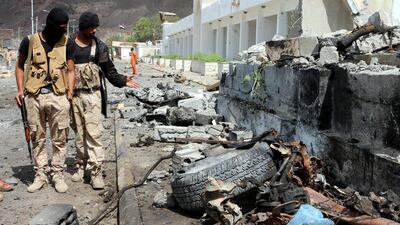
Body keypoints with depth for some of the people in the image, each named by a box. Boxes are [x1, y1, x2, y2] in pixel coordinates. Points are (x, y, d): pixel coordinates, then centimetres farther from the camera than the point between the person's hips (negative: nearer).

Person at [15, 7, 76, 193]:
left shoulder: (67, 43, 4)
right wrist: (20, 90, 3)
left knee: (59, 138, 4)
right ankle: (40, 175, 20)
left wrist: (70, 91, -5)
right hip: (34, 96, 1)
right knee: (37, 138, 9)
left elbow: (70, 70, 7)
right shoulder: (30, 41, 3)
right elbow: (20, 66, 13)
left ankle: (58, 175, 15)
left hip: (58, 96, 0)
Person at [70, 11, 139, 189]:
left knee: (94, 133, -8)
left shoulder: (99, 46, 5)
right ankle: (81, 165, 24)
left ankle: (95, 170, -6)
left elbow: (109, 70, 7)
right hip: (73, 94, 2)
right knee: (79, 133, 10)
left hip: (92, 94, -1)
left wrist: (123, 80, -7)